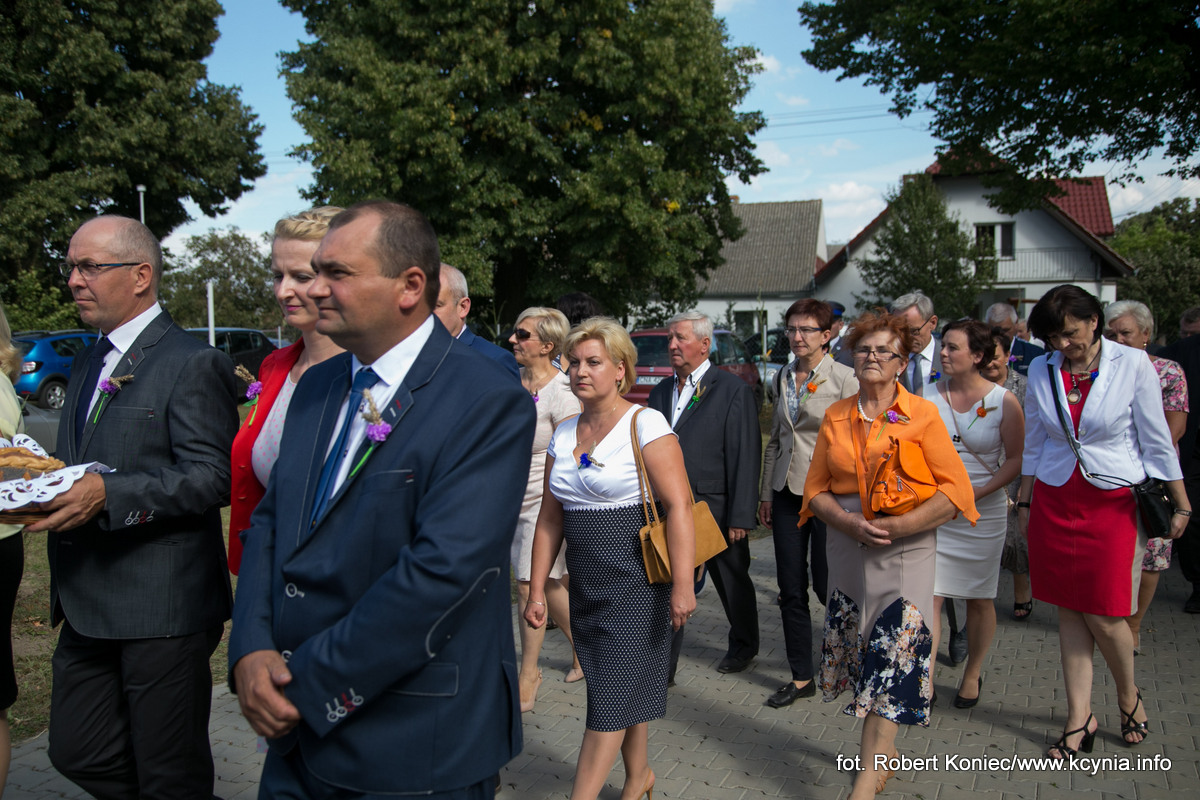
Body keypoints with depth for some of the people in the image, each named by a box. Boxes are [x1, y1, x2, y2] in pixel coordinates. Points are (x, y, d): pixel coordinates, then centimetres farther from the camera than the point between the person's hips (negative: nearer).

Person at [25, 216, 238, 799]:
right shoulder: (87, 363, 16)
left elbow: (212, 478, -18)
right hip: (87, 604, 9)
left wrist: (108, 494, -27)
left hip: (162, 604, -8)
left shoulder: (193, 363, -12)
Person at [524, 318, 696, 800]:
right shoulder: (563, 434, 8)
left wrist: (682, 585, -22)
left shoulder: (644, 425, -10)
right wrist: (537, 590, 8)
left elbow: (679, 506, -16)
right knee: (624, 687, 15)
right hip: (586, 586, 6)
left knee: (611, 694, -2)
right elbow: (550, 518, 11)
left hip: (636, 582, -6)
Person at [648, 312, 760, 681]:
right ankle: (663, 668, 14)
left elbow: (746, 458, -12)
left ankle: (744, 645, 40)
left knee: (733, 582, 16)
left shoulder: (733, 390, -8)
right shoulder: (661, 391, 9)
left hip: (716, 511, -4)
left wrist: (740, 517, -15)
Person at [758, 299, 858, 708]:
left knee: (826, 585, 3)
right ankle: (801, 678, 19)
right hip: (788, 492, 5)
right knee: (791, 590, 7)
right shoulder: (784, 376, 9)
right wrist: (766, 493, 12)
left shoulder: (843, 378, -8)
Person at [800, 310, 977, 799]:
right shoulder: (835, 417, 8)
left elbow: (955, 492, -7)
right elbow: (816, 487, 9)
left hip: (904, 551, -4)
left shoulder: (922, 415, -4)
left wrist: (899, 525, -18)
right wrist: (850, 522, -10)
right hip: (846, 547, 4)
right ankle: (884, 752, 31)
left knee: (891, 661, -6)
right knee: (862, 656, 12)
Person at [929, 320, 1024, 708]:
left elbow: (1015, 459, -4)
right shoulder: (931, 397, 0)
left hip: (984, 511, -1)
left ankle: (972, 674, 30)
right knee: (929, 597, -5)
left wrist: (973, 494, -15)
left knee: (979, 599, 11)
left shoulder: (1003, 401, -6)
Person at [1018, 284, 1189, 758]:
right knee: (1069, 611, 6)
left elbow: (1156, 440, -2)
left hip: (1113, 501, -3)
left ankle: (1129, 697, 27)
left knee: (1103, 615, -2)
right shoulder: (1042, 371, 2)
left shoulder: (1132, 365, -6)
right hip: (1054, 501, 3)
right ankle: (1080, 717, 16)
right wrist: (1025, 501, 12)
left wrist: (1180, 503, 1)